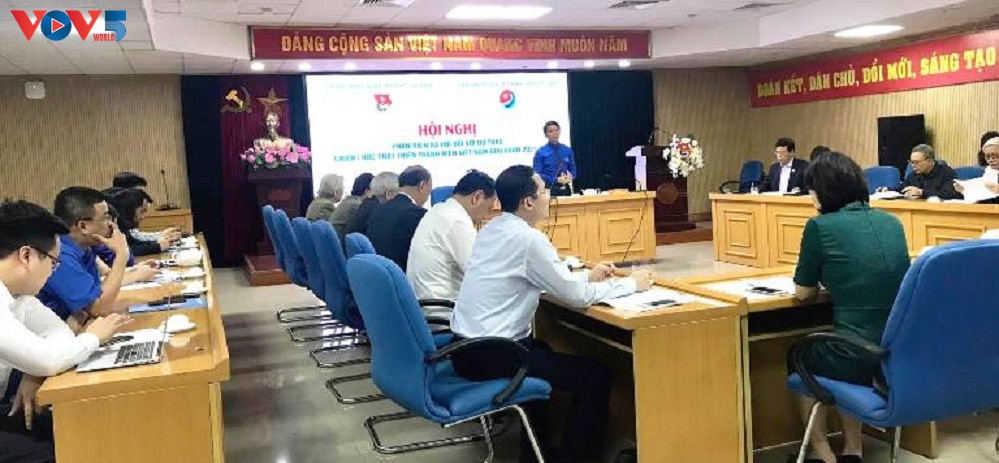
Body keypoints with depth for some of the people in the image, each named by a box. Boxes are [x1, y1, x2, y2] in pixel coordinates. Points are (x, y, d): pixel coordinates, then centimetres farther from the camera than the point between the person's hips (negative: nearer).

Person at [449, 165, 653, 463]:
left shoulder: (493, 229, 8)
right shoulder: (527, 238, -19)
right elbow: (577, 296, -14)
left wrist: (588, 276, 19)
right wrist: (632, 283, 0)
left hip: (466, 346, 10)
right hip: (489, 355, -10)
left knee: (543, 351, 35)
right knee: (596, 376, -2)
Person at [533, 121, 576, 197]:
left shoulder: (568, 150, 7)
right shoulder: (540, 153, -4)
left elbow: (573, 169, 13)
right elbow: (538, 175, -8)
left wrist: (570, 176, -10)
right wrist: (556, 180, -19)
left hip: (565, 190, 4)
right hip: (549, 190, -3)